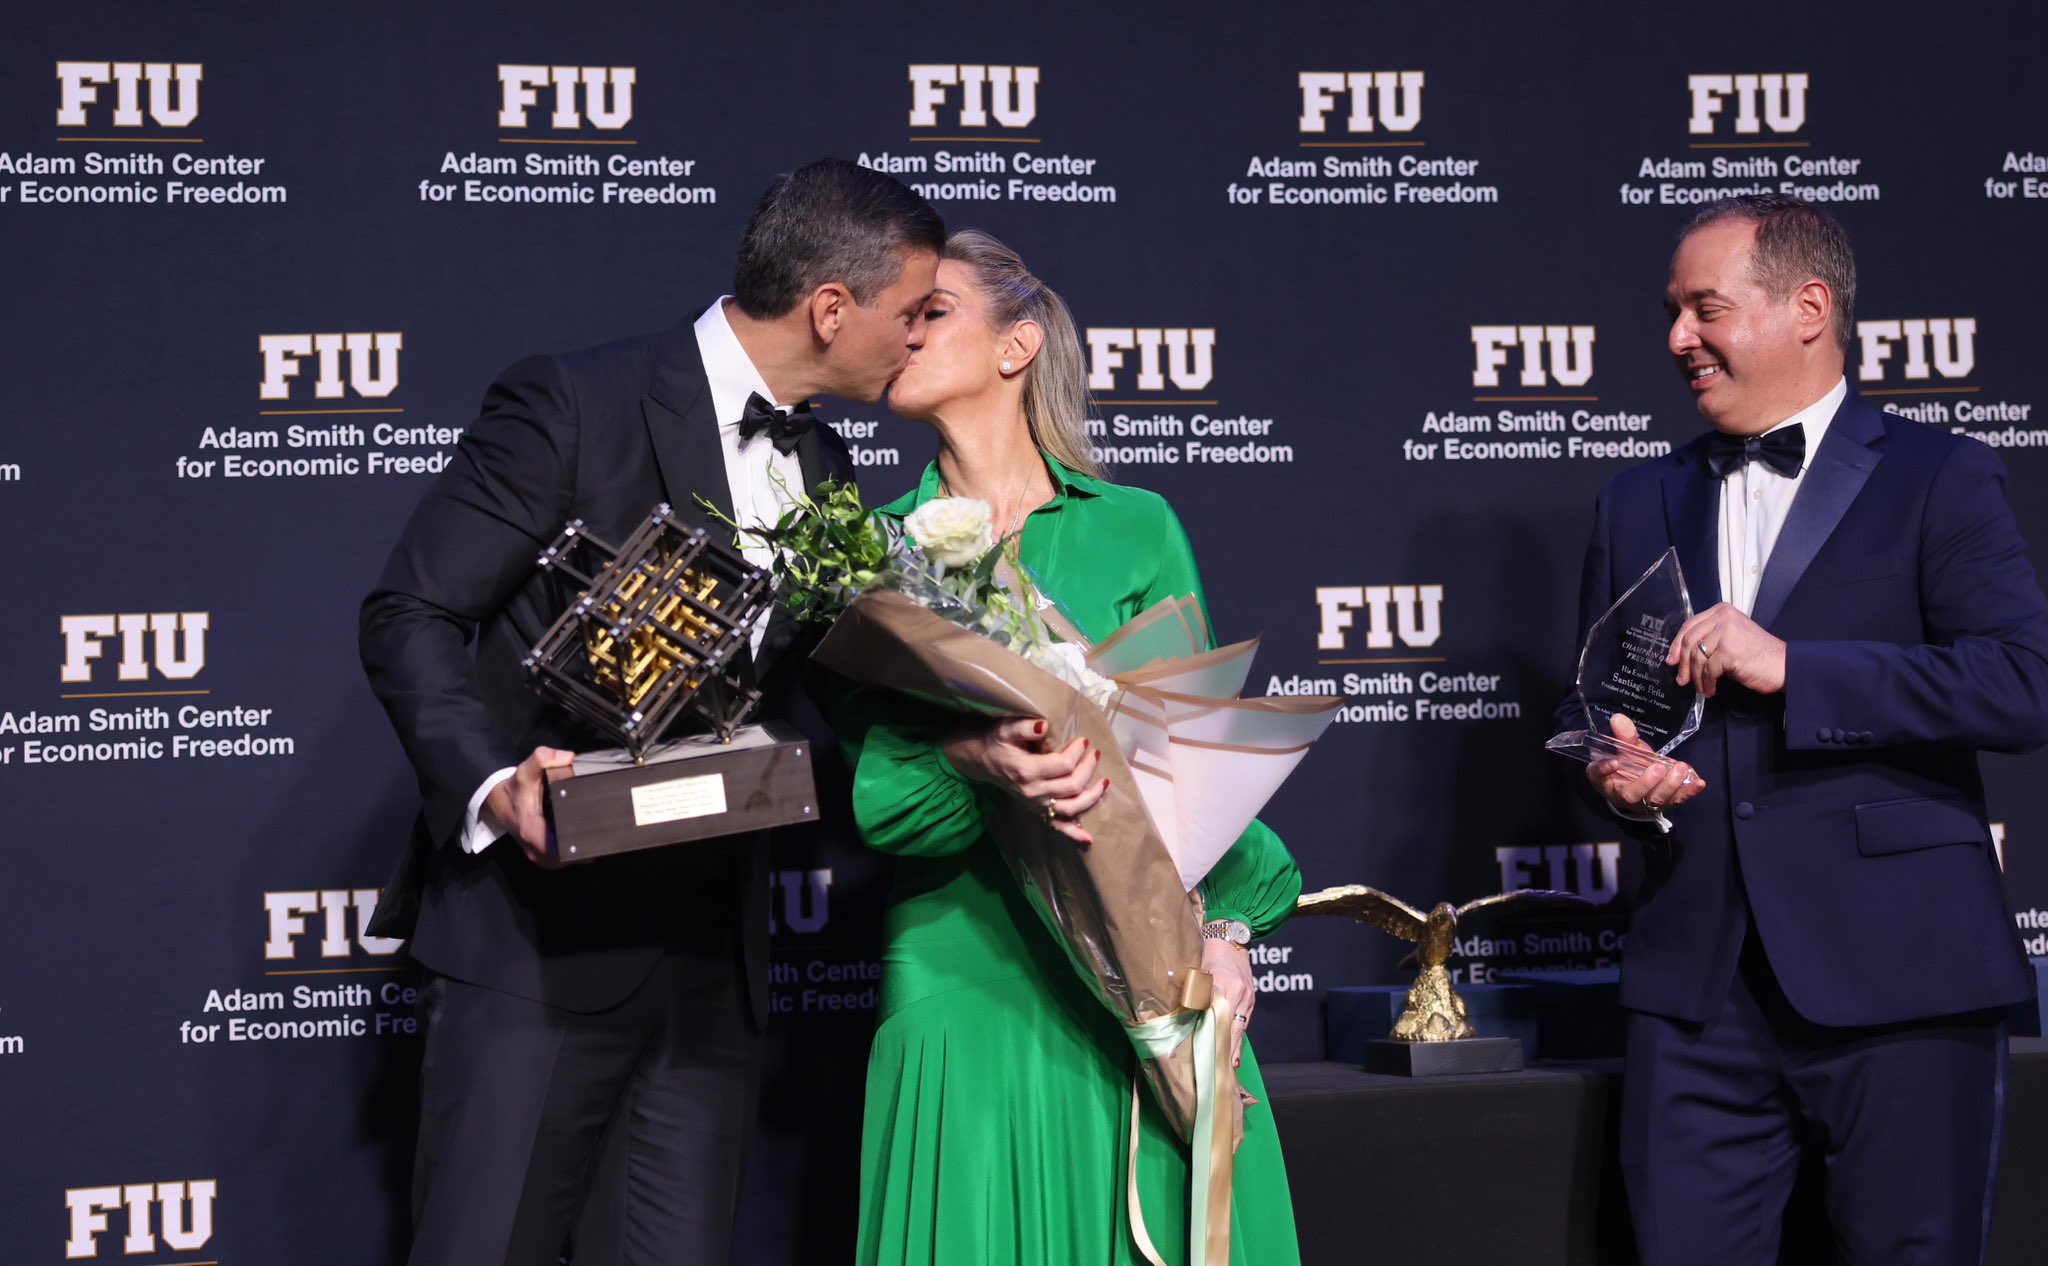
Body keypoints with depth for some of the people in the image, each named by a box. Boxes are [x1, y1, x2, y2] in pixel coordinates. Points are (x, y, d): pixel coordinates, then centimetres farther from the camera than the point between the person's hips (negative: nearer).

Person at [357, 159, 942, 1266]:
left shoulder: (820, 470, 15)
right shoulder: (572, 404, -9)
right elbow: (408, 614, -10)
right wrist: (493, 784, -25)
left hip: (715, 959, 6)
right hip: (539, 938, -6)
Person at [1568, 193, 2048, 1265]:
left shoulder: (1935, 479, 1)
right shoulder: (1639, 504, 18)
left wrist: (1792, 666, -17)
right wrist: (1610, 773, 0)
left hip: (1896, 981, -4)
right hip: (1696, 984, 4)